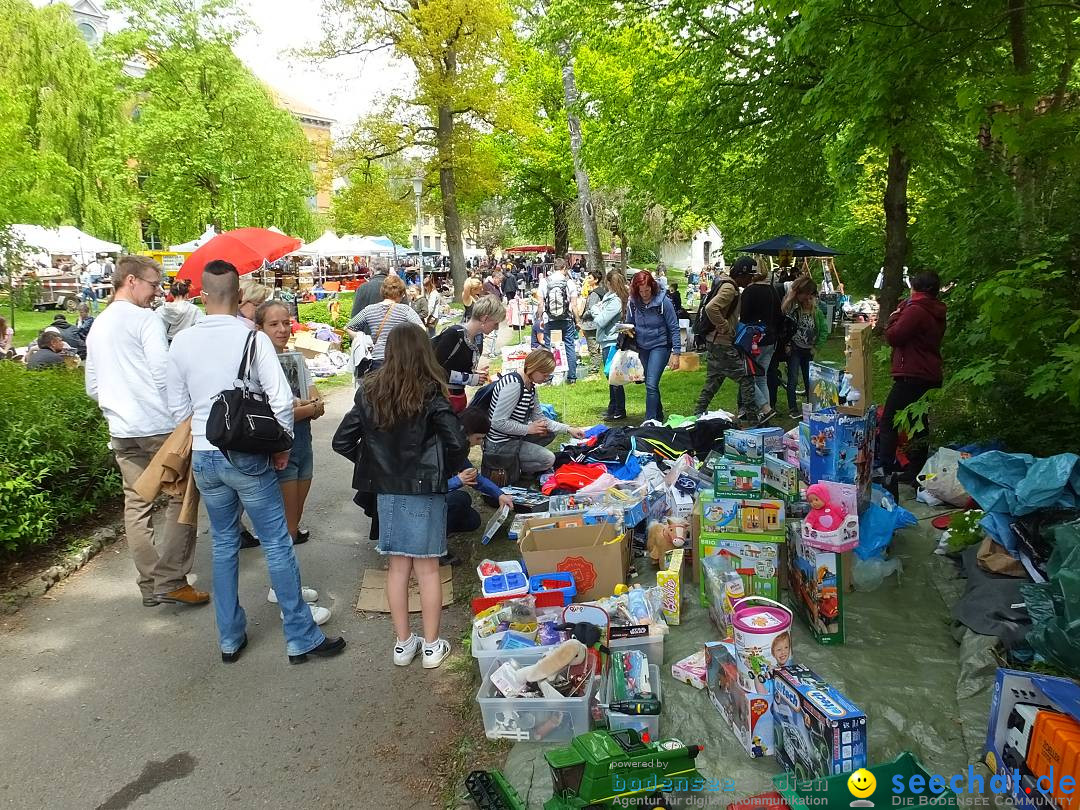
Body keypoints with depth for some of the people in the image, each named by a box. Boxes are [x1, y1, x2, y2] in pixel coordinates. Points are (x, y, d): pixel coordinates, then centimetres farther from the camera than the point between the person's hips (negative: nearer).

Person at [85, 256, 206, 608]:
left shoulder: (96, 327, 17)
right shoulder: (145, 319, -8)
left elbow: (92, 388, 20)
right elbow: (164, 374, -16)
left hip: (121, 432, 8)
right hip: (159, 426, -7)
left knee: (137, 506, 10)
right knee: (180, 498, 0)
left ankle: (150, 585, 16)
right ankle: (171, 581, -3)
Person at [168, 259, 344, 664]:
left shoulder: (181, 342, 0)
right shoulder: (253, 338, -12)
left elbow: (178, 406, 7)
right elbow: (282, 399, -16)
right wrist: (282, 446, -2)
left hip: (202, 458, 4)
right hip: (248, 457, -4)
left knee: (224, 544, 18)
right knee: (277, 544, 4)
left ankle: (229, 638, 27)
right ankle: (301, 637, 12)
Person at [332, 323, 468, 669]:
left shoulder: (370, 392, -1)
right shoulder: (431, 394, -13)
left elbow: (342, 441, 1)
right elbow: (457, 444, -18)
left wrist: (373, 461, 11)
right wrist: (448, 470, 1)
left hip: (386, 490, 4)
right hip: (425, 489, -3)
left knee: (397, 567, 13)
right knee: (427, 568, 7)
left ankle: (403, 644, 24)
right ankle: (431, 646, 18)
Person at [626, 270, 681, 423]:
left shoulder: (663, 301, -16)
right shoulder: (633, 303, -4)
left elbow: (674, 328, -11)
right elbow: (629, 324, 12)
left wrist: (676, 353, -14)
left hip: (660, 346, -5)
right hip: (642, 347, 5)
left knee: (651, 384, -17)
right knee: (650, 384, 16)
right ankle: (659, 416, 33)